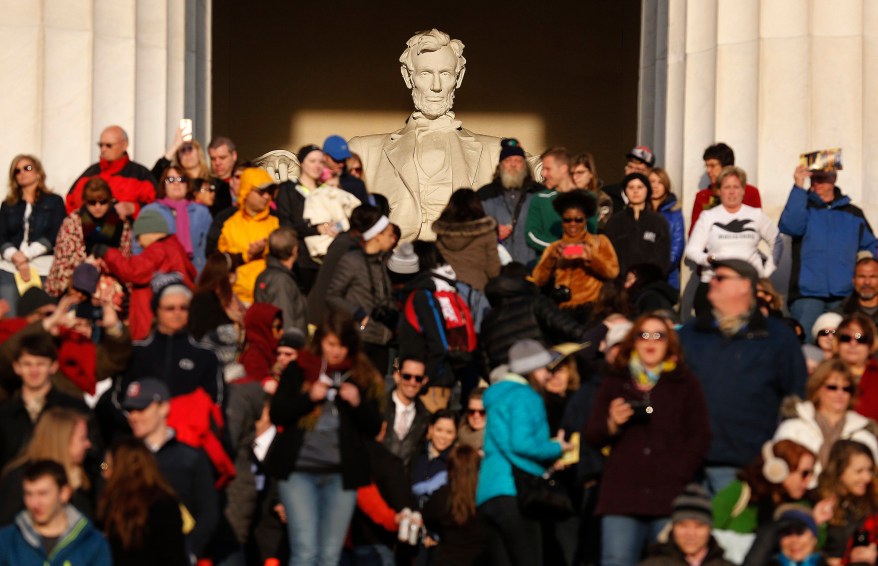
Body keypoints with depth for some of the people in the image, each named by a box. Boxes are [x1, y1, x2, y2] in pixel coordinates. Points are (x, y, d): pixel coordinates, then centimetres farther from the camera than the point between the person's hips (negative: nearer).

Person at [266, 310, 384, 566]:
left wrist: (358, 403, -10)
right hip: (299, 470, -2)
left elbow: (374, 428, 9)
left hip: (341, 474, 2)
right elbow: (277, 414, 2)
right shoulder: (298, 370, 5)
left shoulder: (364, 377, 8)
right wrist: (309, 397, -12)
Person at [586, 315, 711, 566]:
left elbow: (700, 437, 6)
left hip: (671, 498, -1)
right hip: (621, 496, 1)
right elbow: (592, 437, 14)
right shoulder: (615, 382, 16)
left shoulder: (685, 383, 12)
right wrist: (612, 424, -7)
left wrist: (678, 476, -6)